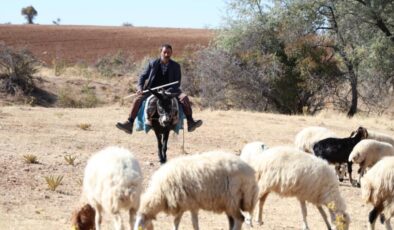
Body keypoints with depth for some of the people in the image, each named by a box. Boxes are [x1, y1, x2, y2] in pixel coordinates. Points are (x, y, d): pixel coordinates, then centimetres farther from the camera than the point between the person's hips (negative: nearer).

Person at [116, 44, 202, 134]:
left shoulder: (175, 66, 6)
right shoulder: (153, 63, 7)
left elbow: (177, 83, 0)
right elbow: (143, 76, 11)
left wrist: (169, 91, -19)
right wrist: (140, 88, -10)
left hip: (169, 91, 0)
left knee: (184, 97, -25)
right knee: (137, 99, -23)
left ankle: (190, 123, -27)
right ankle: (129, 124, -28)